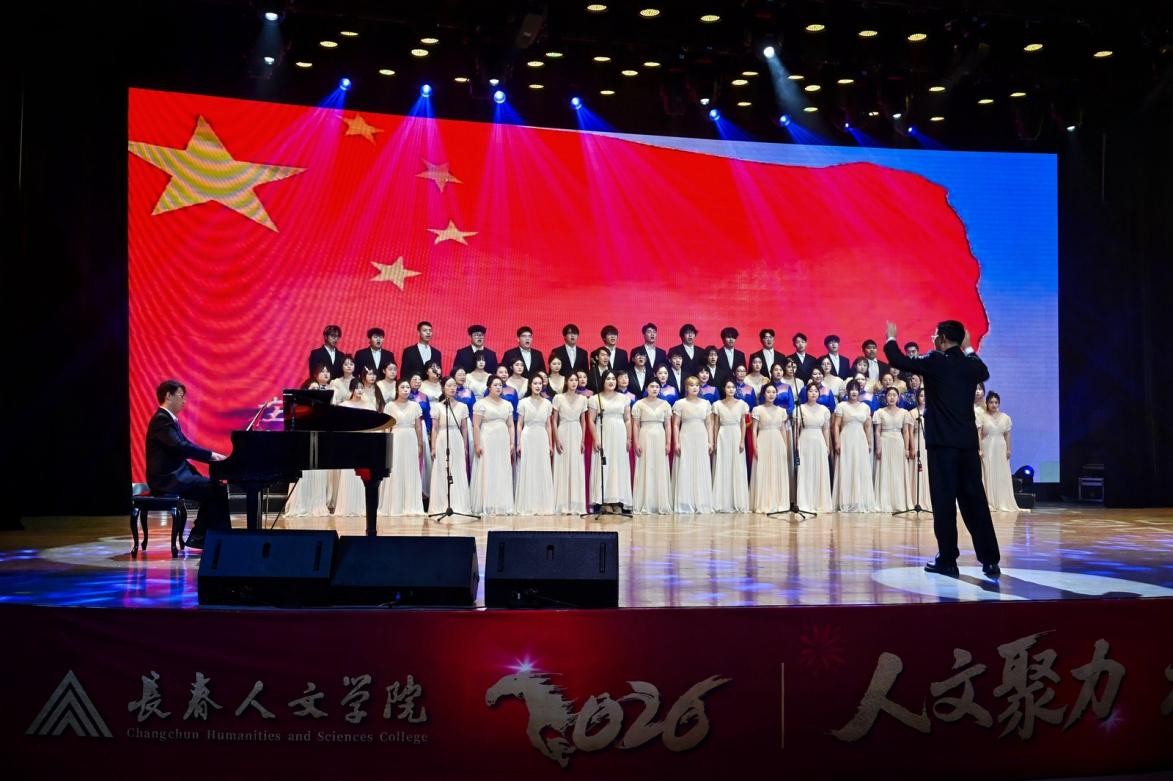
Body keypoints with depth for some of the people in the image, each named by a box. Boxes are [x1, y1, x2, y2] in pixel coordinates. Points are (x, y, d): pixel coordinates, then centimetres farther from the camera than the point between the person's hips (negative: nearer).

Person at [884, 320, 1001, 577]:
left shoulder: (935, 361, -7)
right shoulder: (972, 365, 9)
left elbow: (898, 360, 0)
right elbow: (984, 372, 33)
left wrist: (891, 339, 18)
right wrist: (968, 349, 41)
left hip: (942, 441, -5)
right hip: (968, 441, 5)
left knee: (944, 501, -2)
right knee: (974, 500, 8)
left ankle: (947, 560, 0)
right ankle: (990, 560, 8)